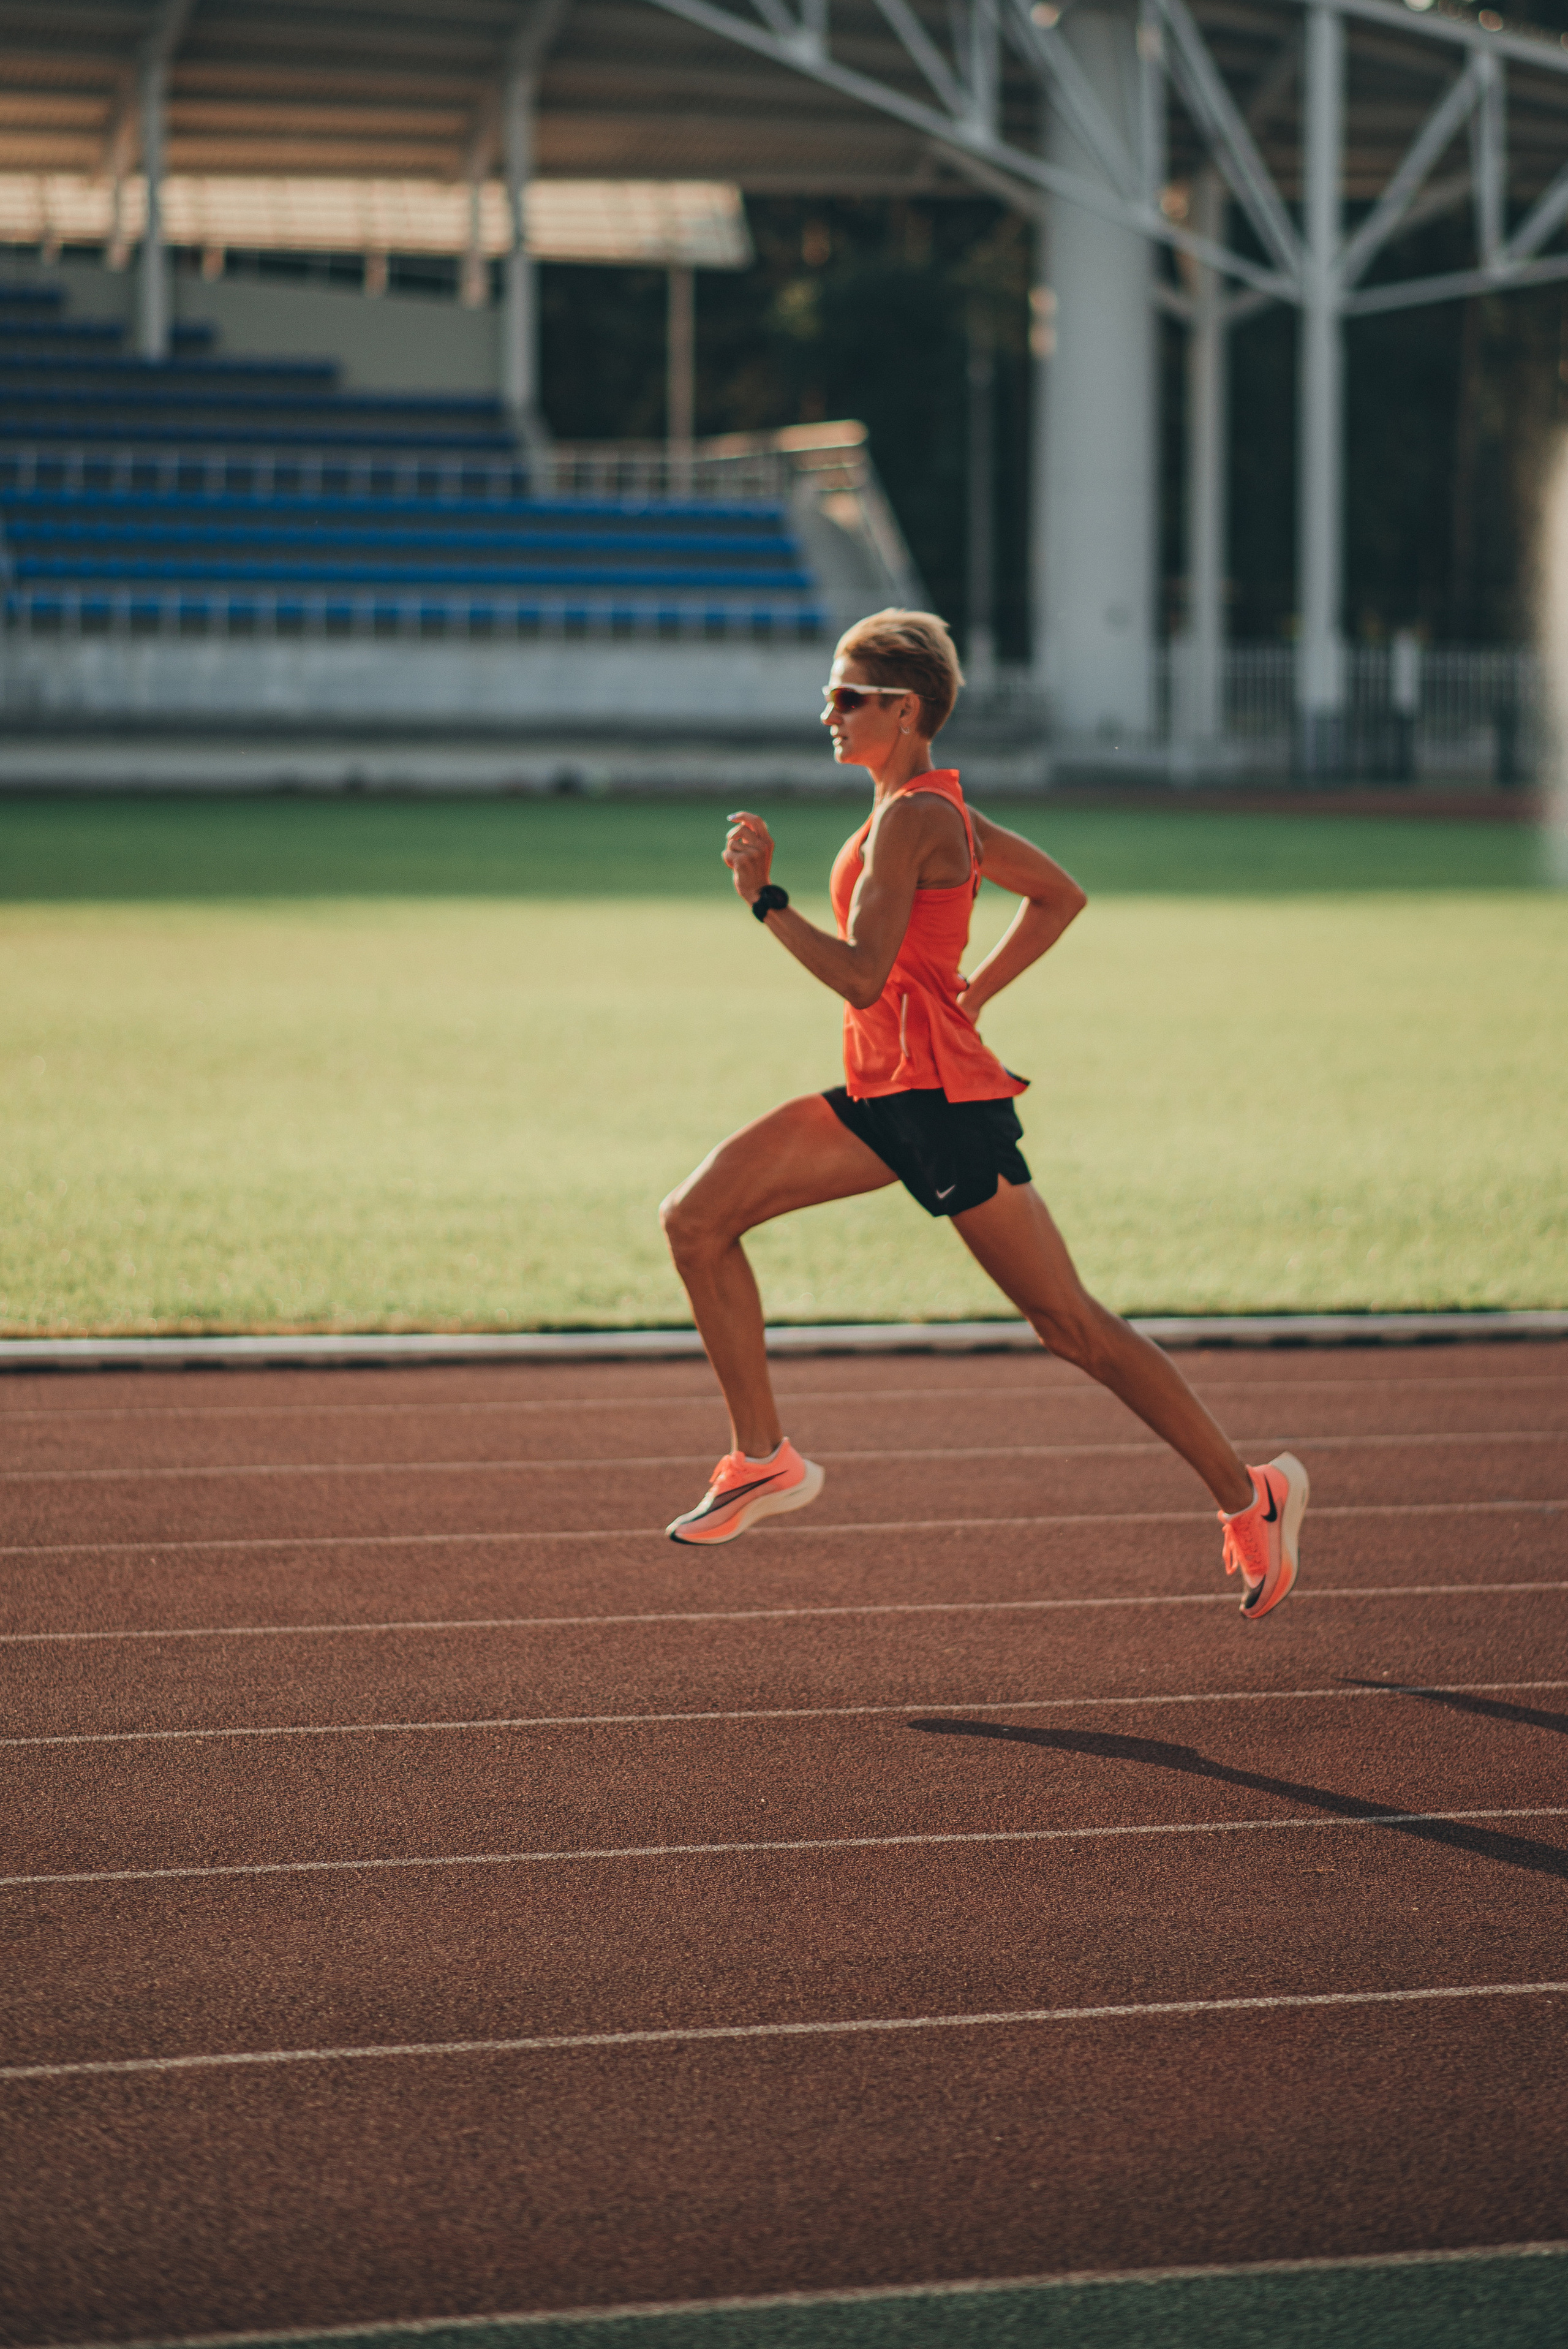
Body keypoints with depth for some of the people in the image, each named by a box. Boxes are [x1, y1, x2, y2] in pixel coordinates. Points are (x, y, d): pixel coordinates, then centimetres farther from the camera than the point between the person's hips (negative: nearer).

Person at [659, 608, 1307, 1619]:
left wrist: (764, 897, -19)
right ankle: (764, 1458, 3)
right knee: (697, 1219, -2)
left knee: (1071, 1323, -2)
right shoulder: (938, 808, 12)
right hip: (884, 1096, 10)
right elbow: (1061, 895, 24)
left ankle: (1251, 1497, 10)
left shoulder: (909, 819, -16)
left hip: (943, 1099, -10)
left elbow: (862, 978, -24)